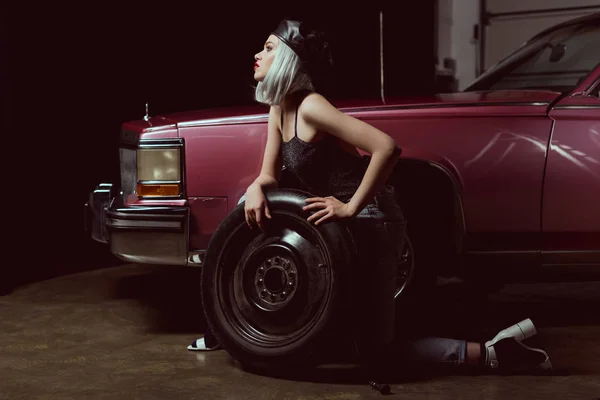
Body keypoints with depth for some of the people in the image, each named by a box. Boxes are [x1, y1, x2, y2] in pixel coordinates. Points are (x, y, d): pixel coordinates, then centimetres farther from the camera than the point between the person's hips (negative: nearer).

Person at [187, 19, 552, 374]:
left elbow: (387, 147, -30)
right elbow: (270, 175, 8)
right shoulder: (279, 110, 7)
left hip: (370, 222, -9)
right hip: (347, 224, 9)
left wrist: (351, 208, -26)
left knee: (375, 344, -1)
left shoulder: (310, 107, -21)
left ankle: (493, 352, 0)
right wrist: (255, 190, -15)